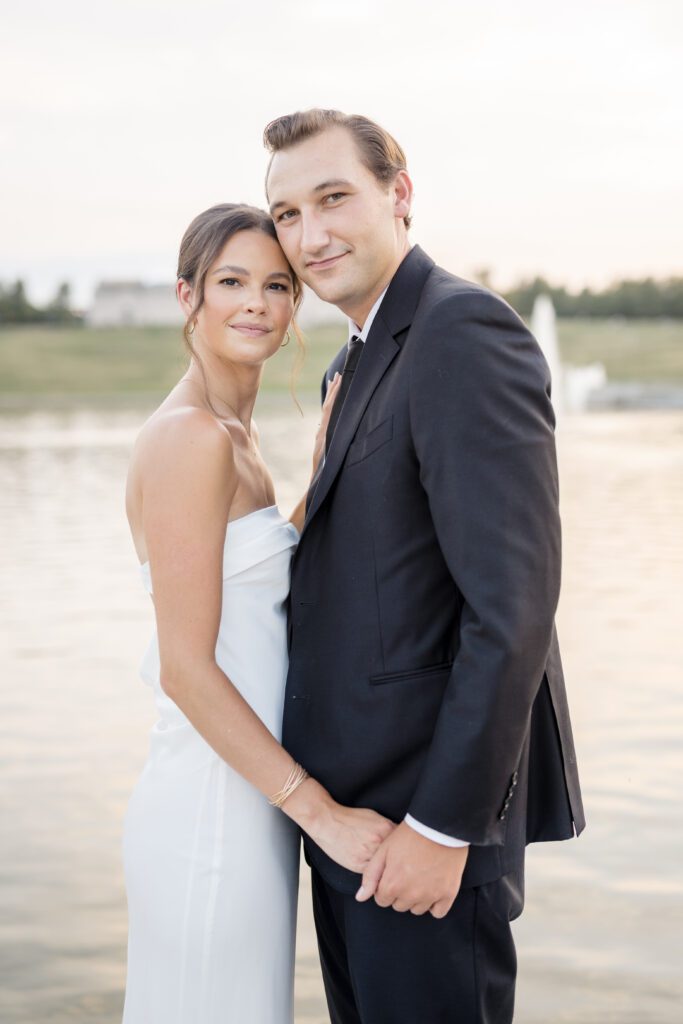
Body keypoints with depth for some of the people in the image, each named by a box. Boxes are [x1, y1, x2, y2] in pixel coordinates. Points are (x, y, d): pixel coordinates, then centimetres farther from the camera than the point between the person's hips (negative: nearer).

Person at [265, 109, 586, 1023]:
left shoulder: (466, 332, -17)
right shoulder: (361, 362, 14)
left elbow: (514, 602, -23)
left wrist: (444, 826, -21)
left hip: (427, 809, -9)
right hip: (349, 805, 9)